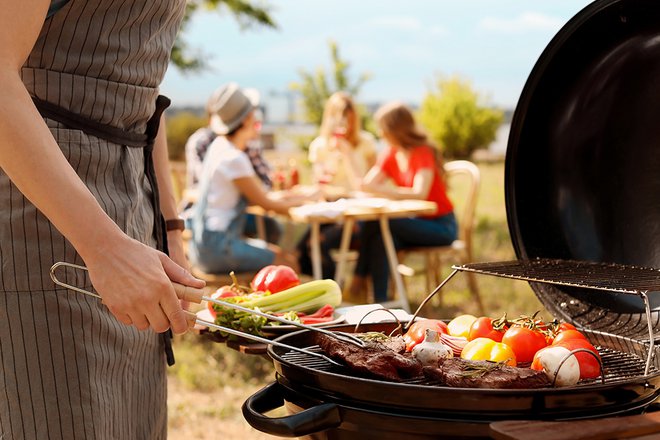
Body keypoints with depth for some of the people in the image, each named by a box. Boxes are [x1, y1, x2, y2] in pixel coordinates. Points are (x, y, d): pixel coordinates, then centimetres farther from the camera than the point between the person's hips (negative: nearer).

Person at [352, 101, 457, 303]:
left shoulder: (423, 154, -15)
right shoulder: (390, 154, 6)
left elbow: (419, 194, -29)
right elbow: (367, 184, 0)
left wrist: (381, 190, -31)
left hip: (440, 226, -6)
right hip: (416, 222, 6)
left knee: (377, 223, -26)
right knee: (380, 237, -26)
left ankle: (359, 280, -15)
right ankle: (380, 301, -28)